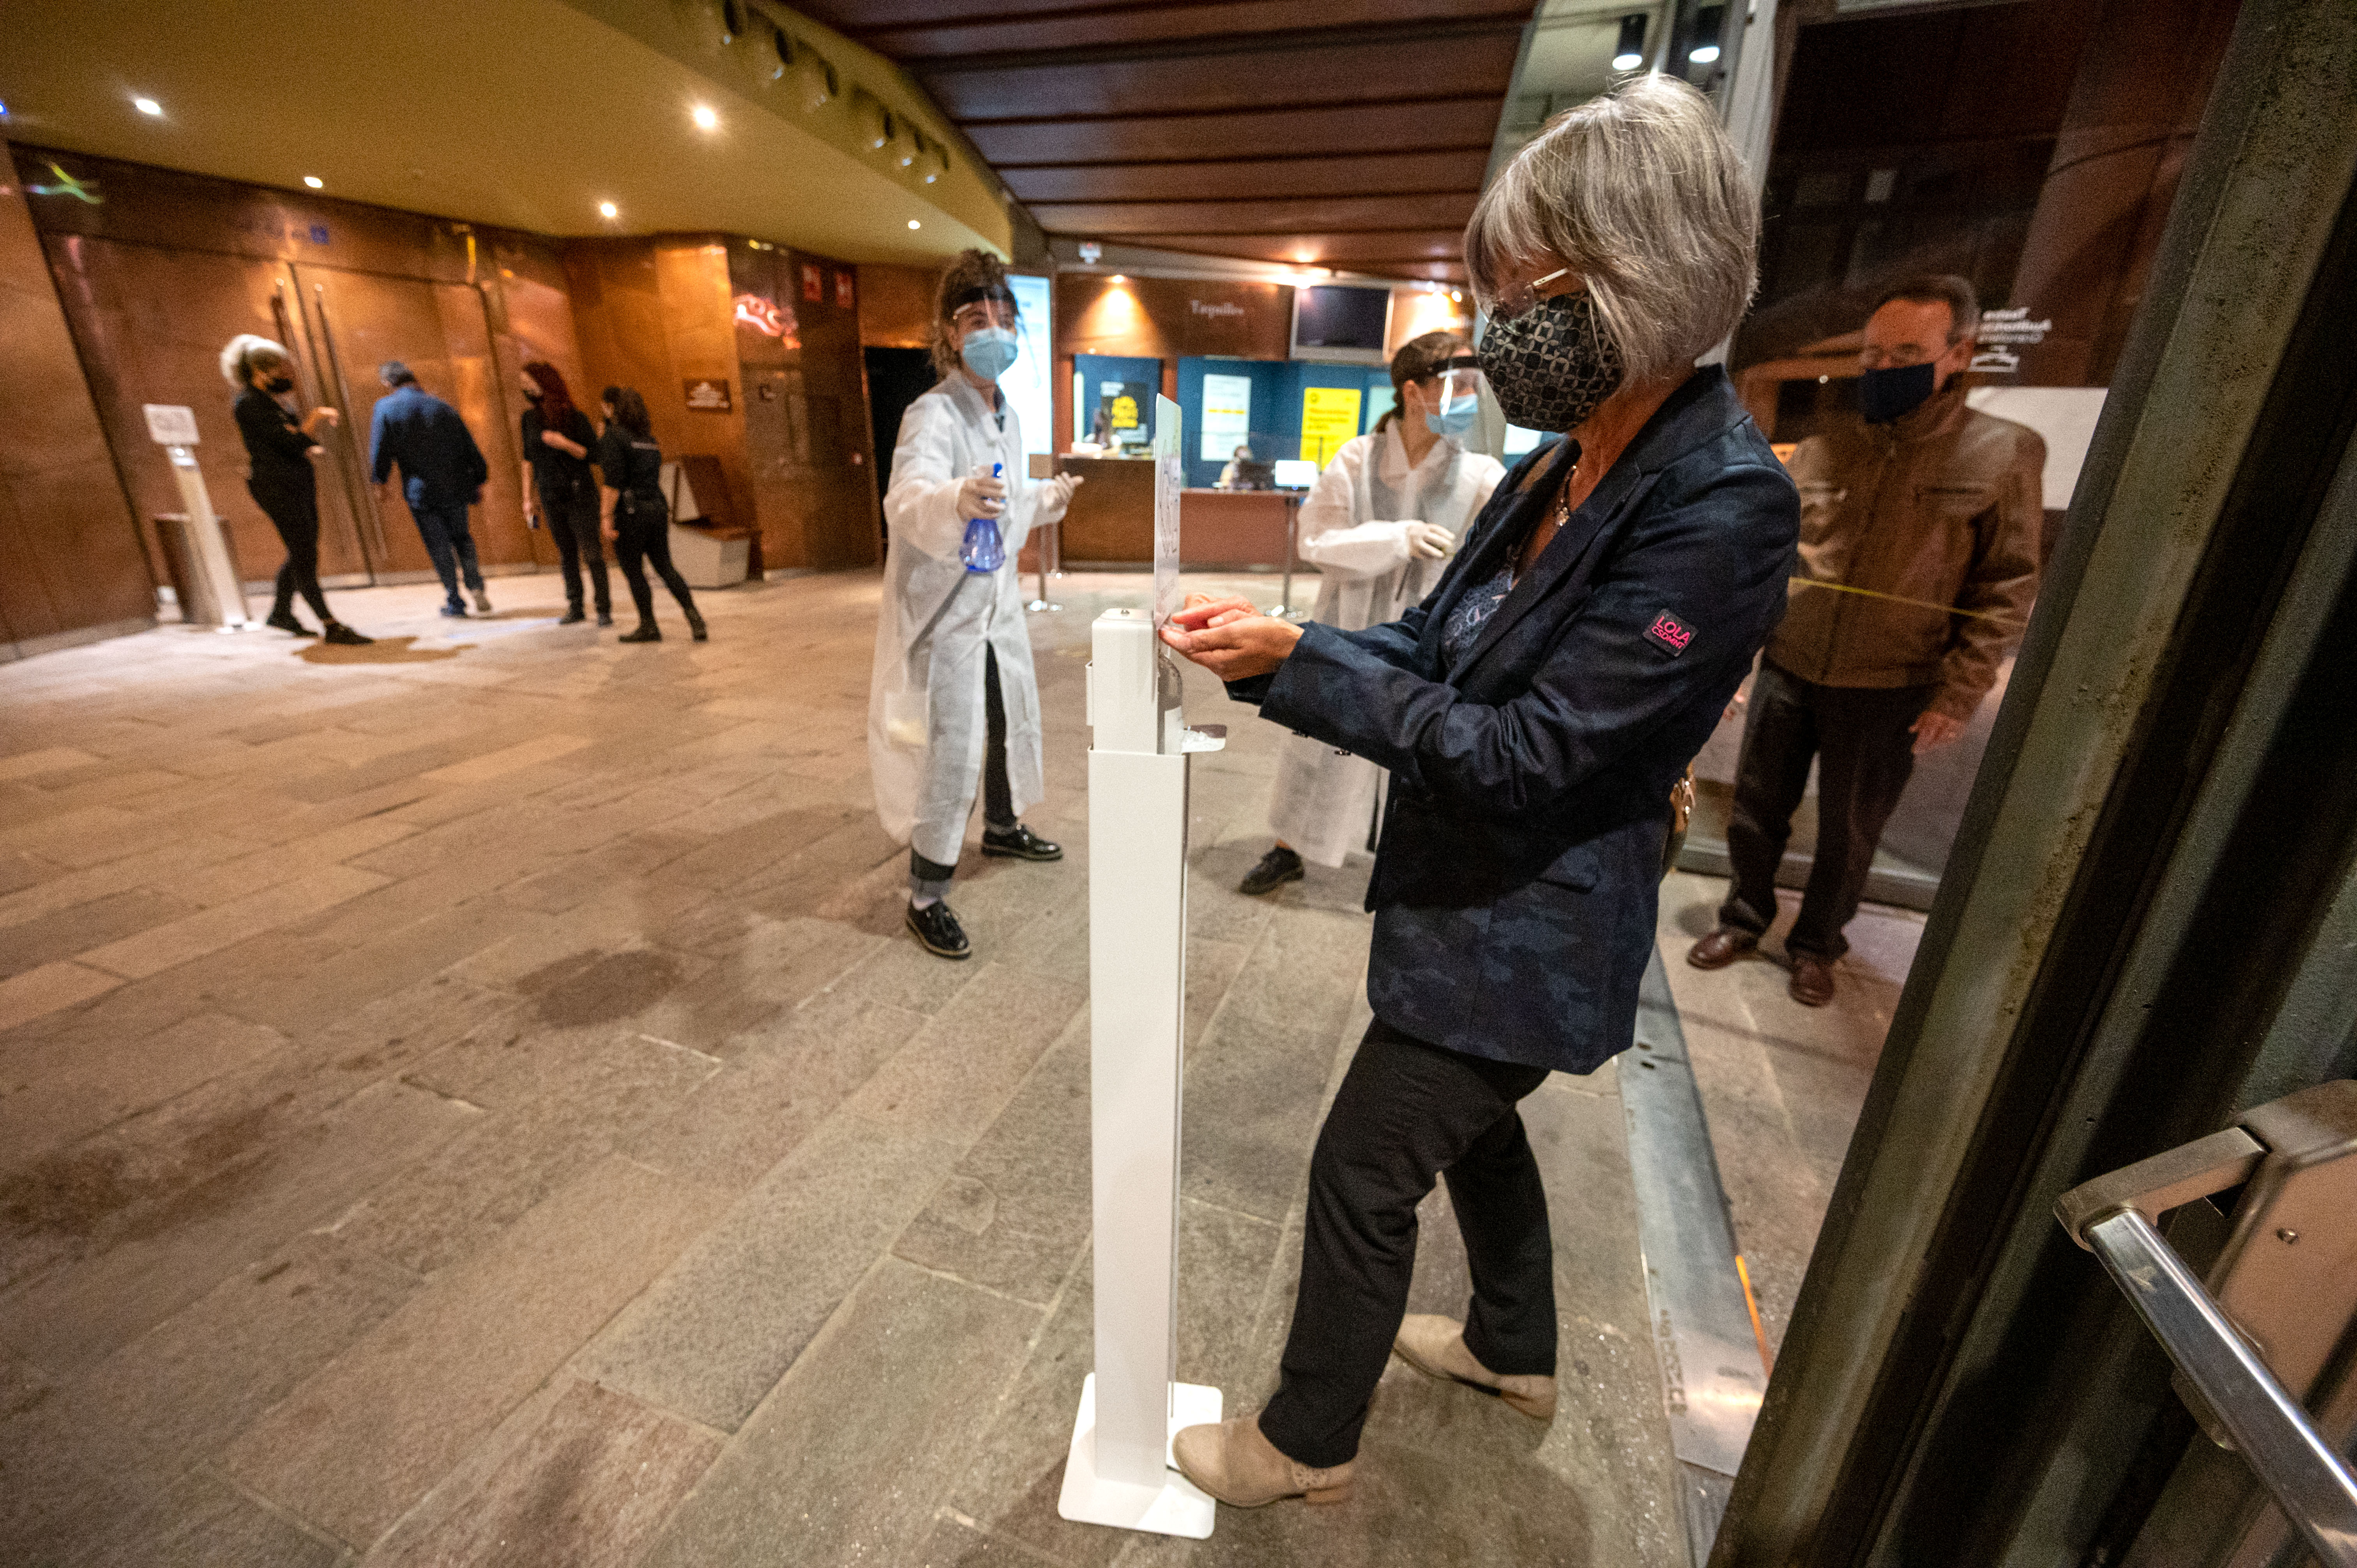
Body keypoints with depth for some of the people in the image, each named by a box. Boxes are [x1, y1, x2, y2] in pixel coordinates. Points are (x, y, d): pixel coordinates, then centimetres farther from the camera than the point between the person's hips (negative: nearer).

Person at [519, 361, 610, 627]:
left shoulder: (576, 418, -6)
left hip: (580, 495, -4)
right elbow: (529, 459, 11)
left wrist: (565, 444, -22)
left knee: (592, 553, -6)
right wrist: (528, 498, 9)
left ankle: (605, 610, -1)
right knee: (568, 555, 8)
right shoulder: (530, 418, 6)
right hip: (550, 497, 4)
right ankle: (575, 609, 14)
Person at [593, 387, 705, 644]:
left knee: (632, 569, 4)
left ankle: (649, 627, 8)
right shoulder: (648, 438, 16)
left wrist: (607, 517, -16)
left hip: (630, 512, -7)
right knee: (665, 567, 9)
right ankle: (694, 616, -5)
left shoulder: (612, 437, -7)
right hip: (657, 508, 7)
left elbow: (614, 481, -16)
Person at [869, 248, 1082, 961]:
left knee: (1015, 721, 21)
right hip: (944, 609, -8)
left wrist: (1050, 499, 17)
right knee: (949, 756, -7)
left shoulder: (1008, 417, 9)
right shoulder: (933, 414, -18)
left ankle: (1003, 828, 46)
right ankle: (926, 900, 8)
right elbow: (906, 501, -40)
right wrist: (955, 501, -57)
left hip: (998, 601, 8)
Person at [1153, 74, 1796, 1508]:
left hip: (1524, 929, -9)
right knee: (1470, 1120, 27)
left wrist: (1293, 664, -25)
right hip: (1469, 891, 9)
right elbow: (1442, 653, 5)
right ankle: (1517, 1353, 55)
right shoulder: (1564, 469, 3)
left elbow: (1524, 751, -26)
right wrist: (1282, 640, -9)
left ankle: (1308, 1444, 35)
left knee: (1363, 1170, 6)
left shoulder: (1722, 509, -24)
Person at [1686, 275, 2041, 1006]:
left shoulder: (2004, 454, -4)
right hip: (1788, 671, 2)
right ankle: (1745, 919, 33)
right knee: (1755, 812, 11)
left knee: (1848, 834, 12)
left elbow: (2006, 589, -3)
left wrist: (1958, 695, -9)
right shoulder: (1823, 449, 4)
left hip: (1889, 694, -2)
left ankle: (1817, 944, 33)